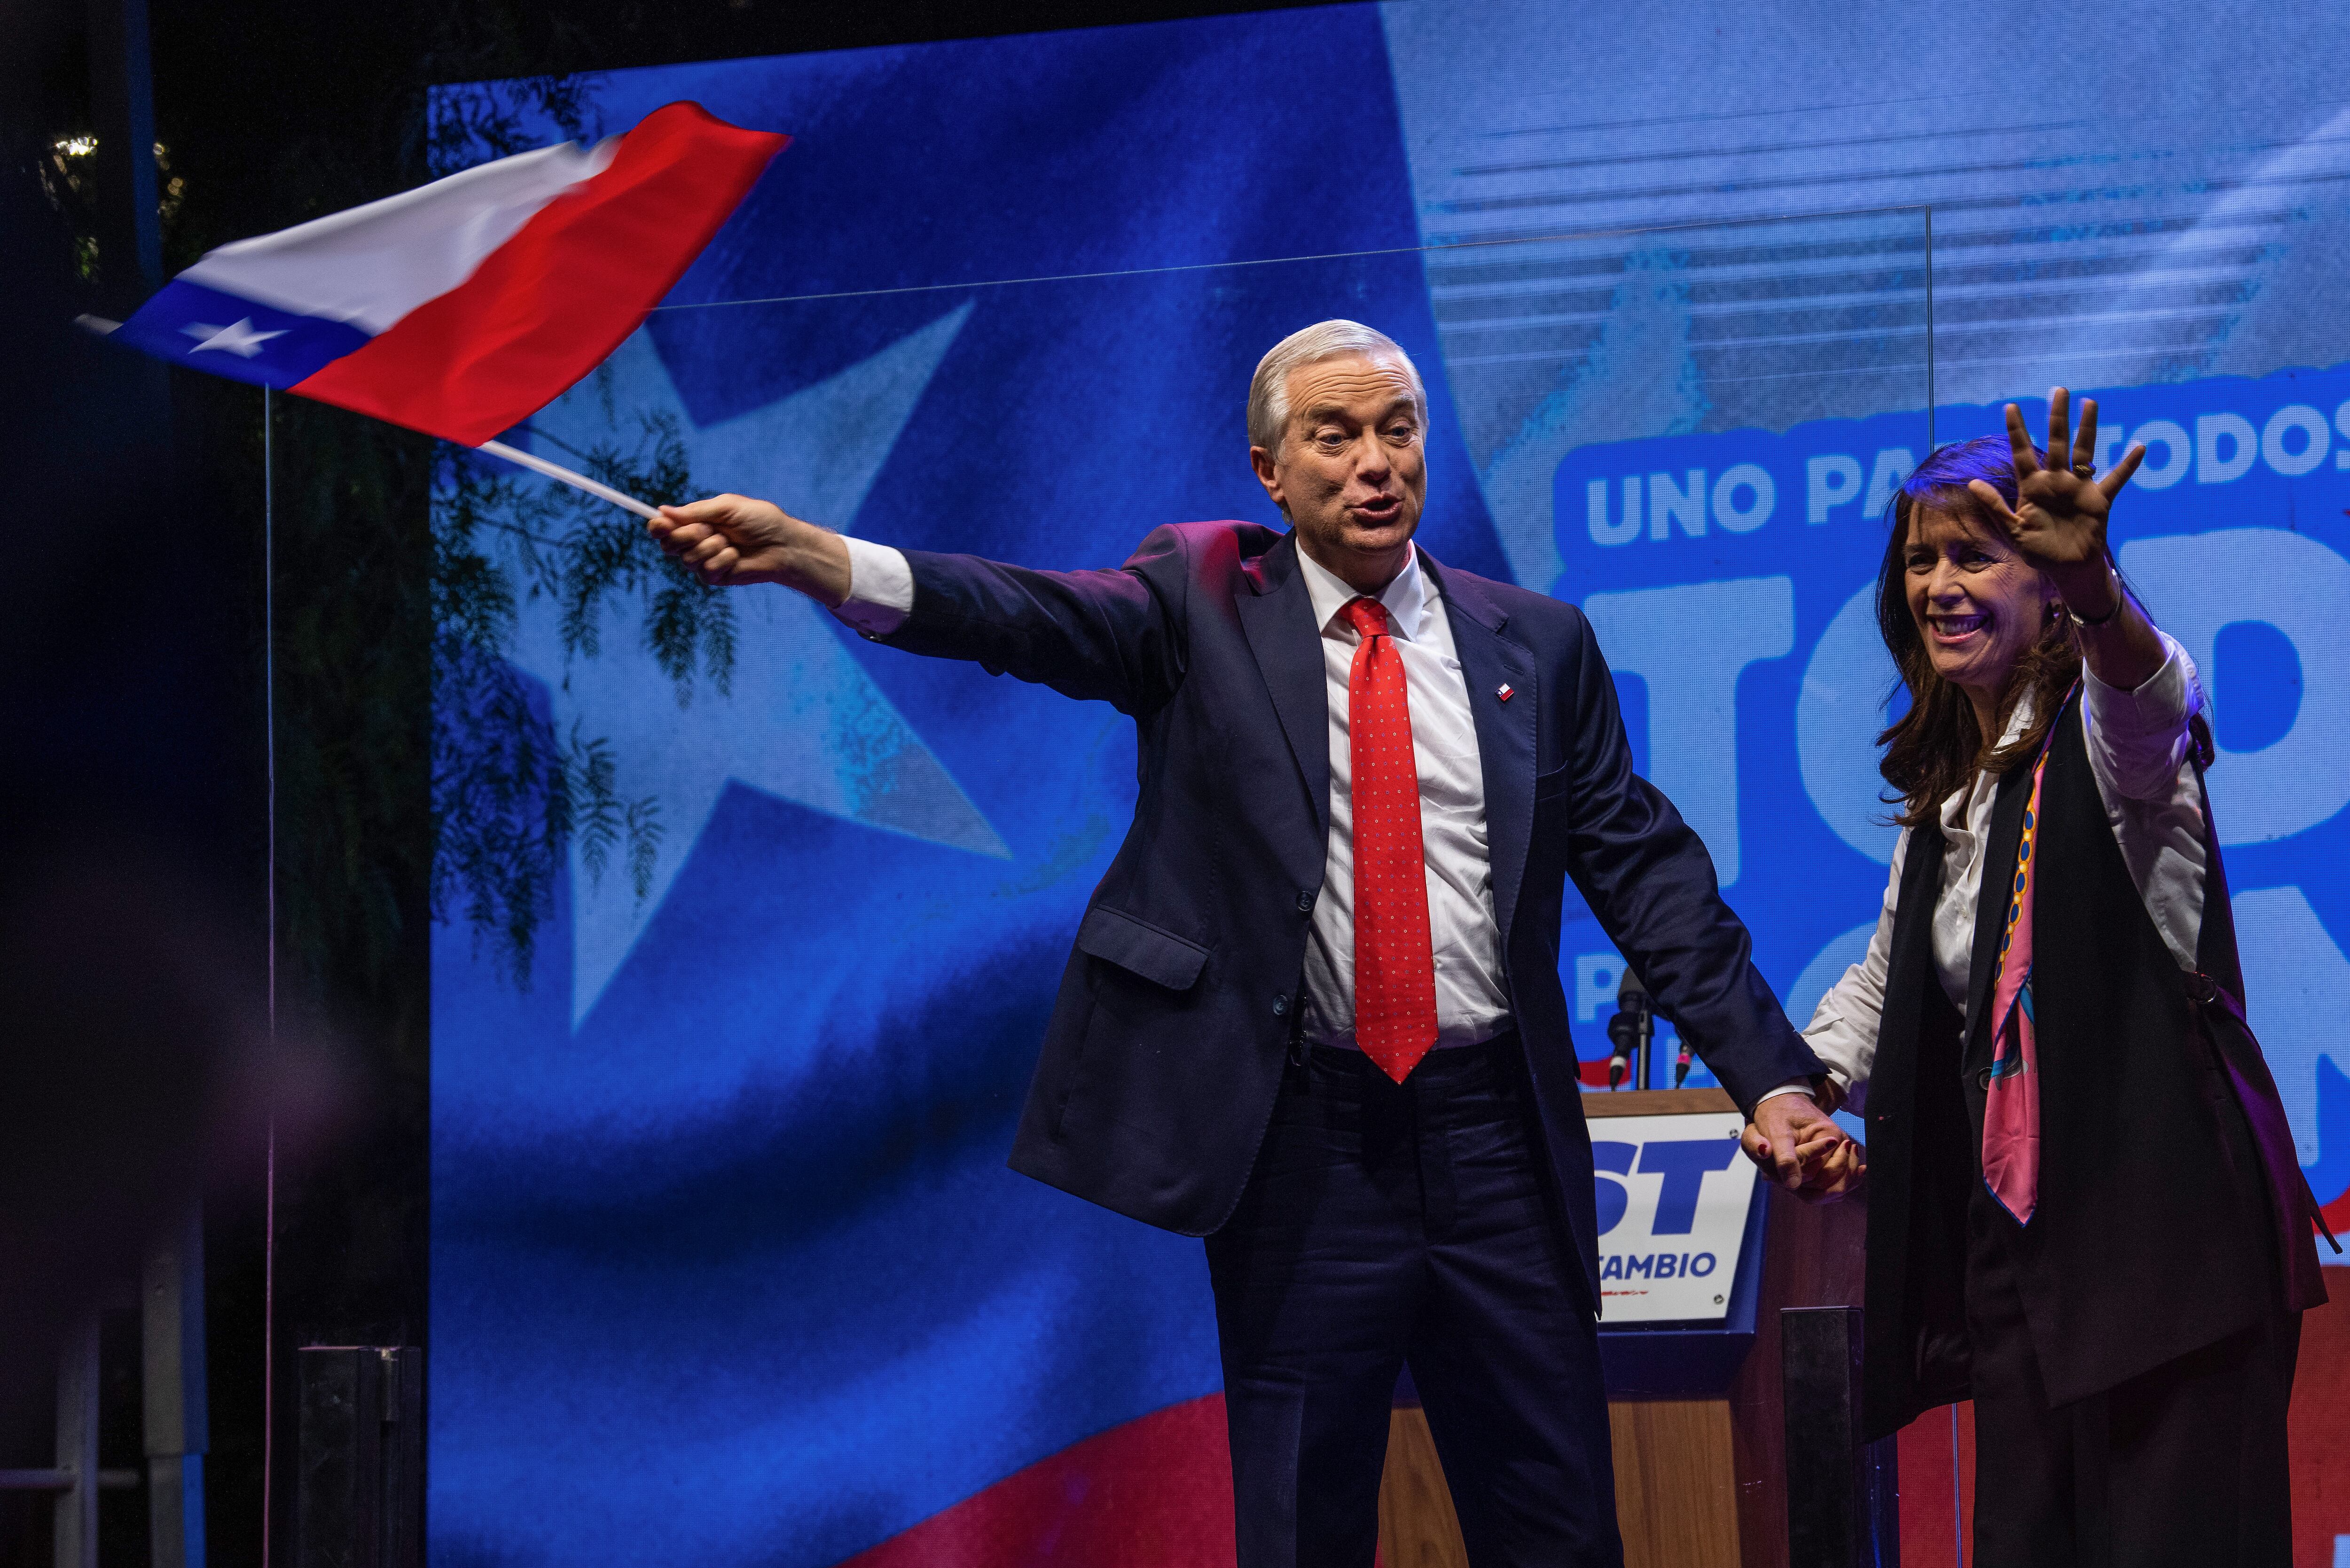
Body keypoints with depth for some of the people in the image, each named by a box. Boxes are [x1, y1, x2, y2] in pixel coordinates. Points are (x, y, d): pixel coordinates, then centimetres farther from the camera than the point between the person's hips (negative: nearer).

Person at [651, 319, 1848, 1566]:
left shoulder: (1536, 645, 9)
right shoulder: (1202, 602, 2)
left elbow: (1646, 870, 9)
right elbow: (1046, 621, -16)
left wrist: (1771, 1077, 0)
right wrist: (816, 562, -35)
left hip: (1496, 1136, 2)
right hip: (1302, 1145, -2)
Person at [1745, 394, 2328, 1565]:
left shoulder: (2099, 736, -4)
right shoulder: (1942, 787, 18)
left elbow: (2146, 700, -30)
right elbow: (1887, 980, 31)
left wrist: (2091, 589, -51)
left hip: (2165, 1223, -7)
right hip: (2014, 1236, 7)